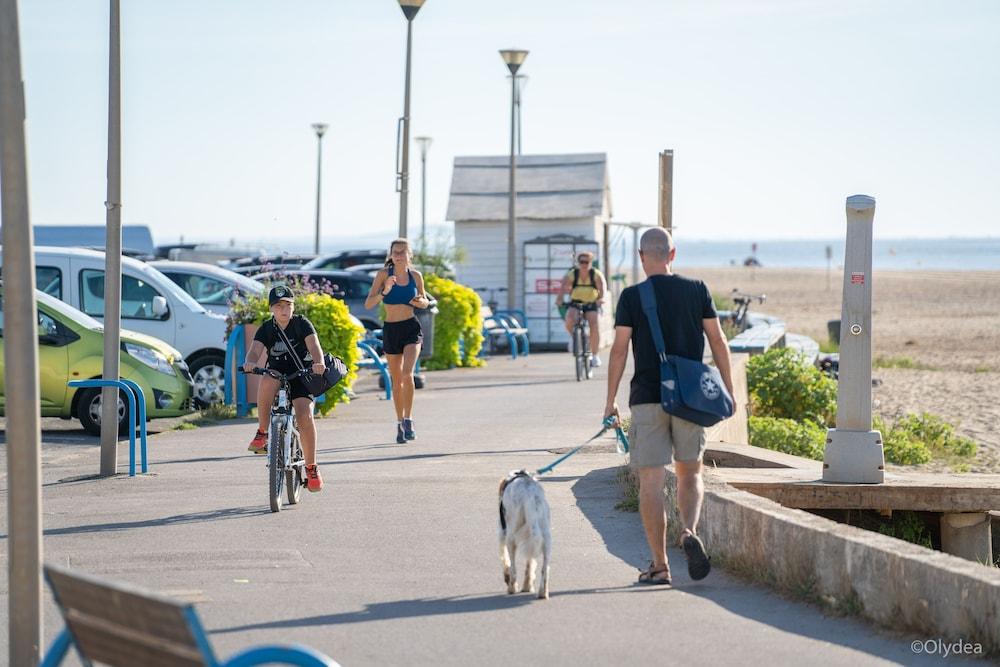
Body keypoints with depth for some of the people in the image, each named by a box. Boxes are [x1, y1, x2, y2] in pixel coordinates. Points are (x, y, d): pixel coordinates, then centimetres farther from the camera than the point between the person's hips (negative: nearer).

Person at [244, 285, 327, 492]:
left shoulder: (302, 324, -6)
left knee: (304, 416, -23)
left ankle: (311, 468, -9)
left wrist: (319, 363, -45)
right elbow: (255, 349, -17)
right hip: (277, 374, 1)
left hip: (301, 376, -1)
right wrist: (250, 362, -41)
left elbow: (314, 345, -22)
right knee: (267, 382, -37)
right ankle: (262, 433, -24)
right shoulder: (266, 329, 0)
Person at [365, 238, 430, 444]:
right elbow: (368, 303, -9)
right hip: (390, 329, 1)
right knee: (396, 380, 9)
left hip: (411, 328, 0)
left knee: (407, 374, -20)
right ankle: (400, 423, 22)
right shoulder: (384, 274, -4)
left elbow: (425, 301, 16)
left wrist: (421, 301, -8)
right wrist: (384, 292, -25)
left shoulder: (415, 275, 2)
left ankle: (408, 420, -13)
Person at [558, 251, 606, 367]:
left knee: (595, 325, -21)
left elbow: (602, 287, -24)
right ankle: (573, 337, 3)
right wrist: (560, 298, -40)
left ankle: (595, 355, -8)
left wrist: (601, 298, -44)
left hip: (592, 305, 0)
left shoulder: (596, 275, -10)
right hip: (575, 304, 0)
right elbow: (563, 287, -20)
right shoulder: (571, 275, -9)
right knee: (569, 319, -30)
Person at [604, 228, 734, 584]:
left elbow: (619, 350, -5)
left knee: (651, 481, 2)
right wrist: (728, 390, 10)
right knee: (690, 472, 17)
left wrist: (610, 401, 2)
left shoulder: (632, 297, -4)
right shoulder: (697, 290, 3)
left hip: (647, 398, -2)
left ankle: (659, 565, 2)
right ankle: (690, 531, -10)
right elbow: (718, 342, 3)